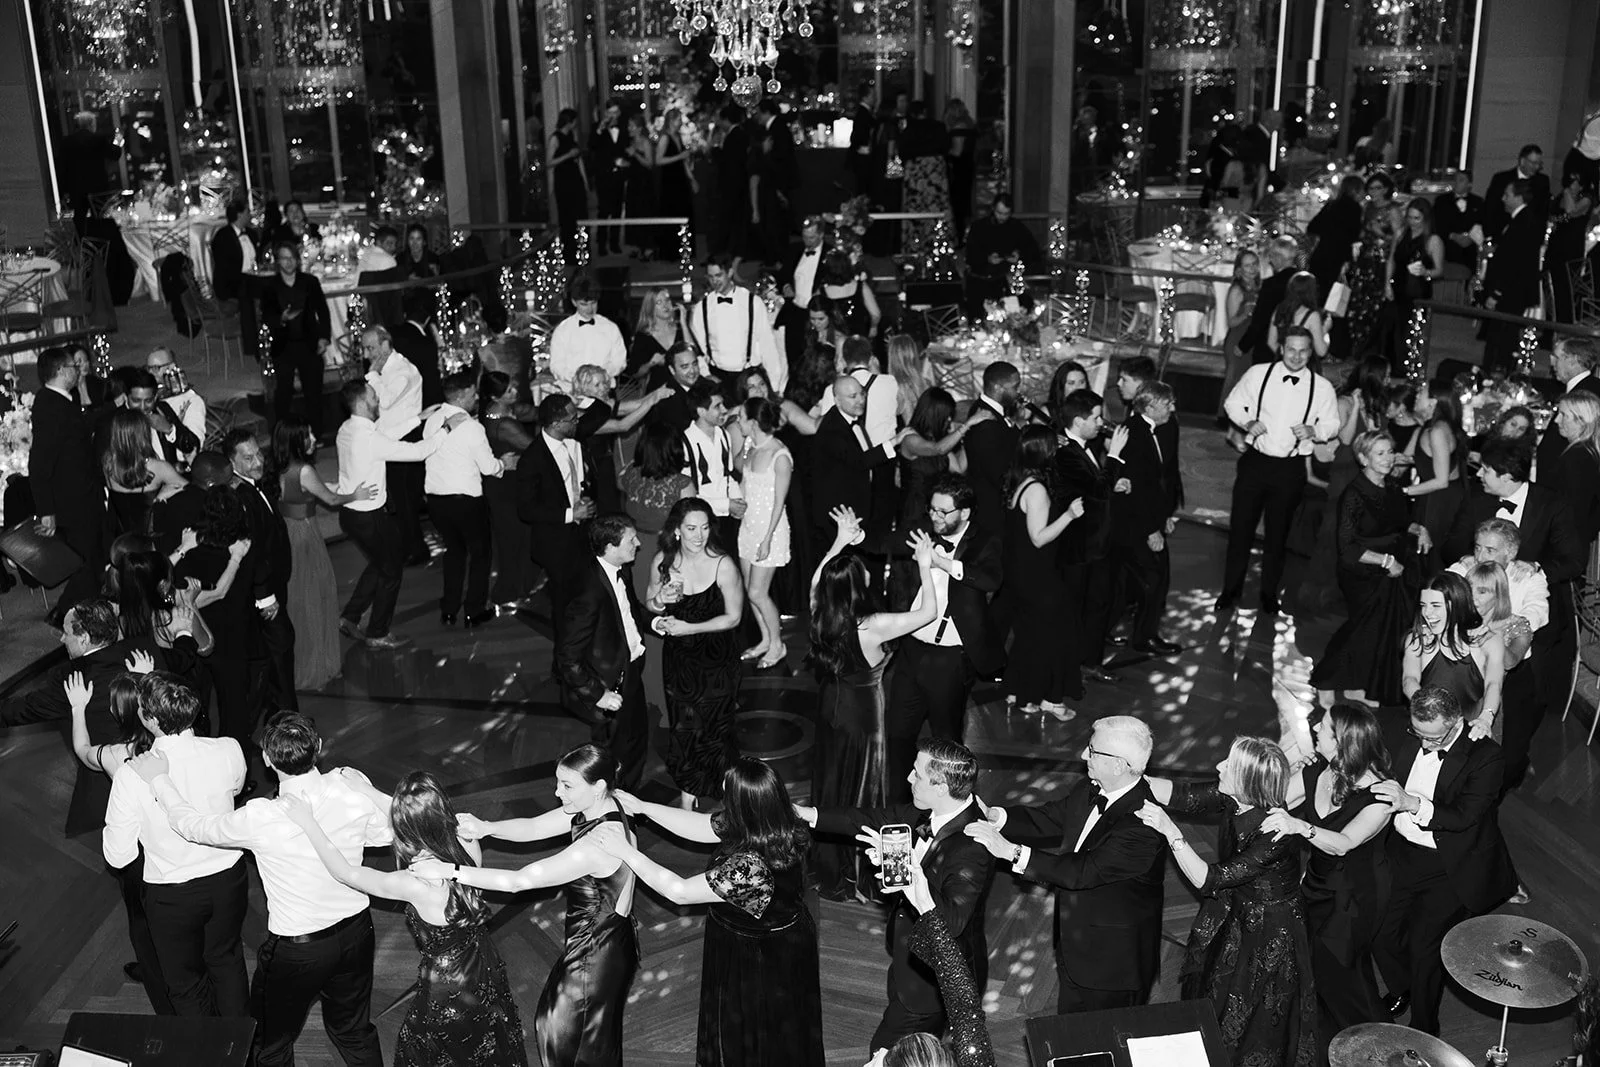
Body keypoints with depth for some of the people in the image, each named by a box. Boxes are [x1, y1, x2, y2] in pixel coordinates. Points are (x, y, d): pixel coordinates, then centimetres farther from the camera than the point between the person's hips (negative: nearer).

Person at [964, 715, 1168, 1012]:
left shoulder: (1143, 824, -32)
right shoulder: (1090, 791, -5)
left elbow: (1084, 872, -36)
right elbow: (1048, 819, 3)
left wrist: (1010, 851, -37)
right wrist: (994, 816, -14)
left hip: (1113, 963, -8)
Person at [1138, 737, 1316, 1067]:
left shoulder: (1274, 836, -36)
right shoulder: (1232, 801, -17)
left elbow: (1208, 880, -33)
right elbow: (1182, 796, -10)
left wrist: (1170, 831, -37)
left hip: (1269, 938, -7)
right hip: (1232, 922, 7)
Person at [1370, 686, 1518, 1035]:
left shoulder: (1485, 756, -16)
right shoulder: (1403, 739, -1)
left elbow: (1464, 816, -24)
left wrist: (1412, 803, -35)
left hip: (1451, 868, -5)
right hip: (1403, 856, 5)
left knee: (1422, 945, -10)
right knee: (1382, 939, 3)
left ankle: (1423, 1030, 12)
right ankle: (1402, 990, 37)